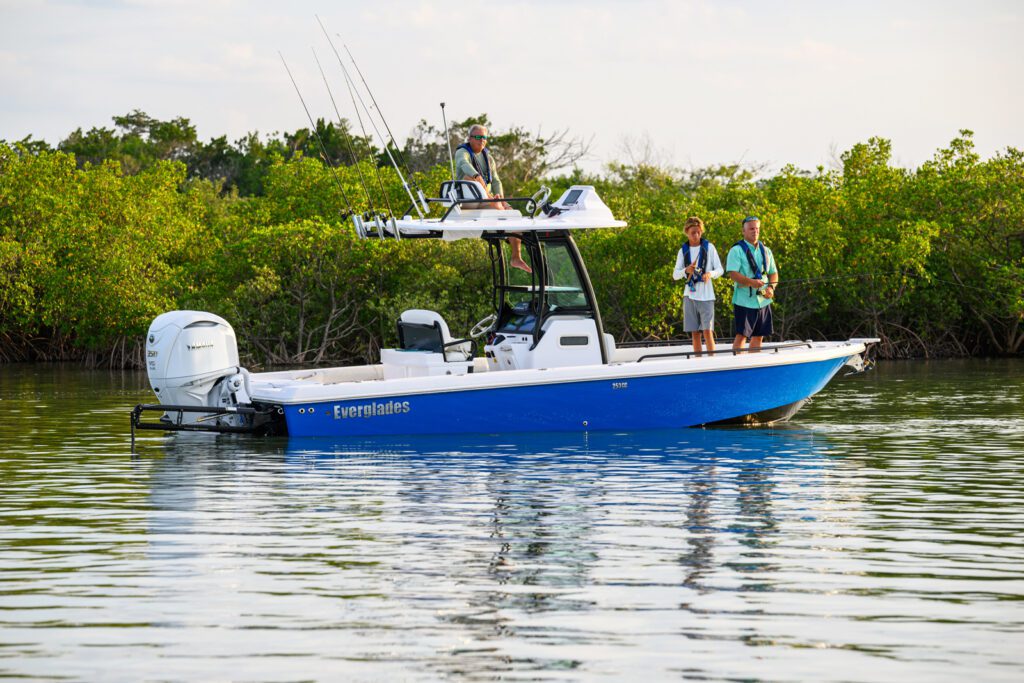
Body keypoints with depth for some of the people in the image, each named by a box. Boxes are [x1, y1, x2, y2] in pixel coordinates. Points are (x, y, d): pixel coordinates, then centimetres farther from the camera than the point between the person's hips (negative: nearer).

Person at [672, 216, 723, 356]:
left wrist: (710, 274, -19)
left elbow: (720, 270, 3)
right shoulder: (683, 251, 10)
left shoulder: (709, 247, 2)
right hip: (690, 295, 3)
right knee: (695, 333, 5)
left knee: (707, 330, -12)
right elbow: (675, 275, 8)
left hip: (706, 295, -3)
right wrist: (686, 271, -13)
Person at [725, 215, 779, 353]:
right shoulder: (737, 251, -5)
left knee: (759, 336, 9)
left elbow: (773, 273, 15)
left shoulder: (766, 251, 14)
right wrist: (751, 282, -29)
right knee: (741, 335, -8)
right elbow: (732, 274, -15)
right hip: (744, 300, -6)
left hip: (763, 300, 6)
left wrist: (771, 287, -6)